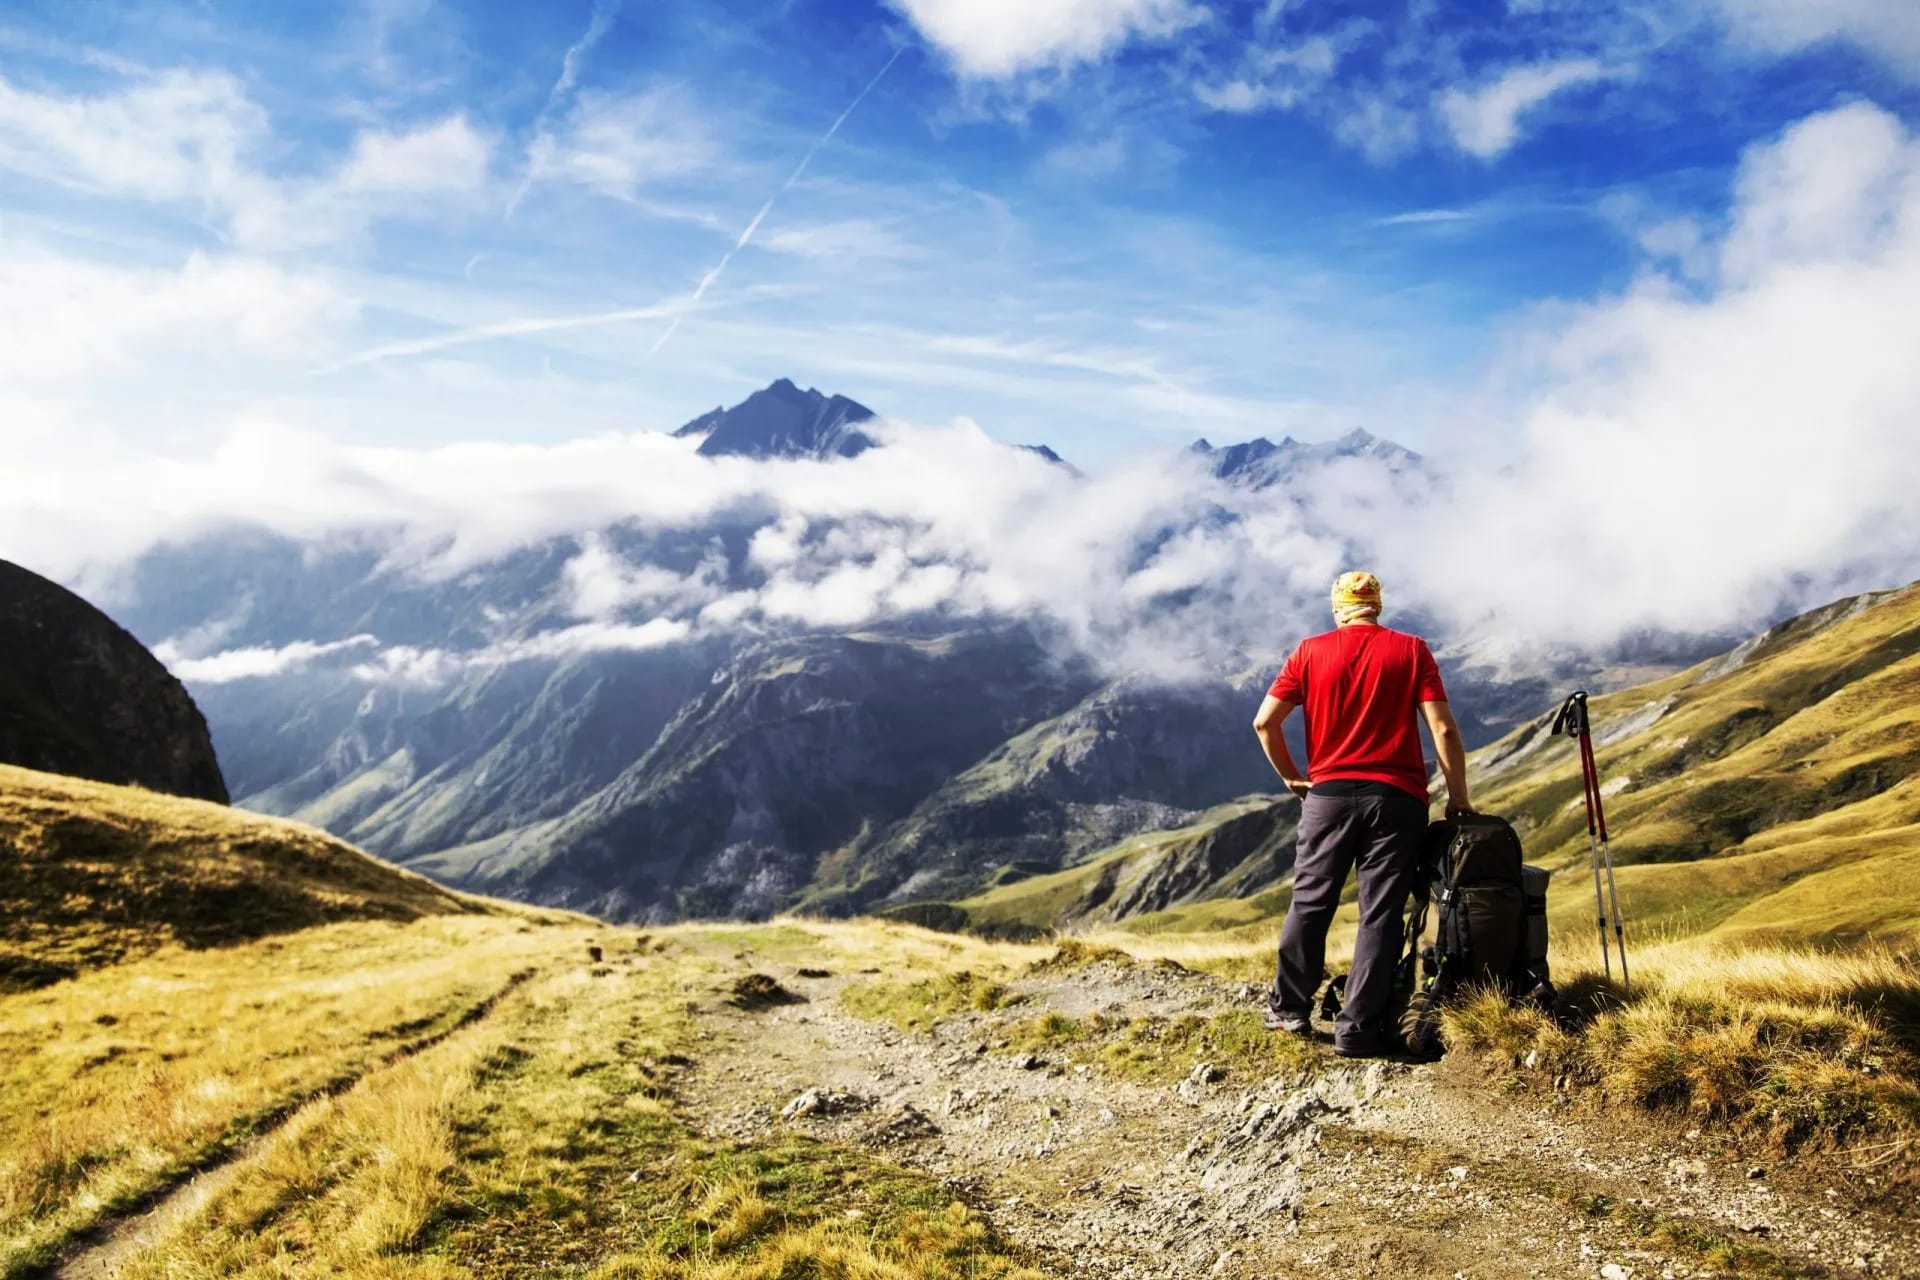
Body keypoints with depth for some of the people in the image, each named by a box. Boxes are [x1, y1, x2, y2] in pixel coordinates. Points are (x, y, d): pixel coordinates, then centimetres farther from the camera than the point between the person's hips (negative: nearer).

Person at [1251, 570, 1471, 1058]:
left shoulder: (1311, 651, 4)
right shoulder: (1412, 650, 2)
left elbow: (1264, 722, -1)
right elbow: (1443, 729, -5)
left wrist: (1292, 777, 11)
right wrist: (1458, 798, 2)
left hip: (1329, 793, 1)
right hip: (1396, 798, -1)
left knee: (1310, 902, 12)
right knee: (1380, 913, 3)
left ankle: (1288, 1008, 18)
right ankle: (1358, 1029, 3)